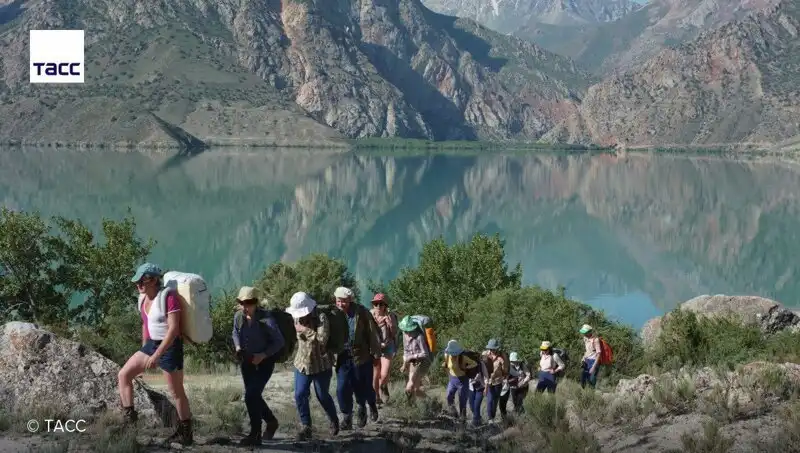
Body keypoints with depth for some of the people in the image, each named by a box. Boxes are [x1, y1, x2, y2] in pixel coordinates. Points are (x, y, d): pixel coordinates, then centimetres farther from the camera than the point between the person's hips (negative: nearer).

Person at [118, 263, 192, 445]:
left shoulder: (169, 297, -21)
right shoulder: (143, 298, 5)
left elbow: (173, 329, -25)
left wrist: (157, 355, -27)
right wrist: (144, 350, 20)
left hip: (170, 347, -8)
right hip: (152, 344, 8)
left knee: (176, 391, 2)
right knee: (123, 374, 1)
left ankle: (186, 434, 14)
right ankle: (129, 419, 3)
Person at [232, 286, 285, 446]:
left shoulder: (266, 319, -24)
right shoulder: (238, 316, -10)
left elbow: (279, 341, -14)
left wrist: (263, 355, -23)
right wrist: (238, 347, -6)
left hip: (264, 362, -6)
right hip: (247, 361, 6)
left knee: (251, 396, -14)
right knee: (253, 396, 14)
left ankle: (255, 435, -2)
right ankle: (271, 421, 39)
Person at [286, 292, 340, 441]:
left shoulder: (321, 318, -17)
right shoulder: (297, 318, 1)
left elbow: (322, 339, -30)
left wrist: (306, 331, -26)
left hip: (321, 365, -5)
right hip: (302, 363, 5)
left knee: (323, 396, 7)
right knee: (300, 395, -5)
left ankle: (334, 421, 31)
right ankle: (306, 427, 5)